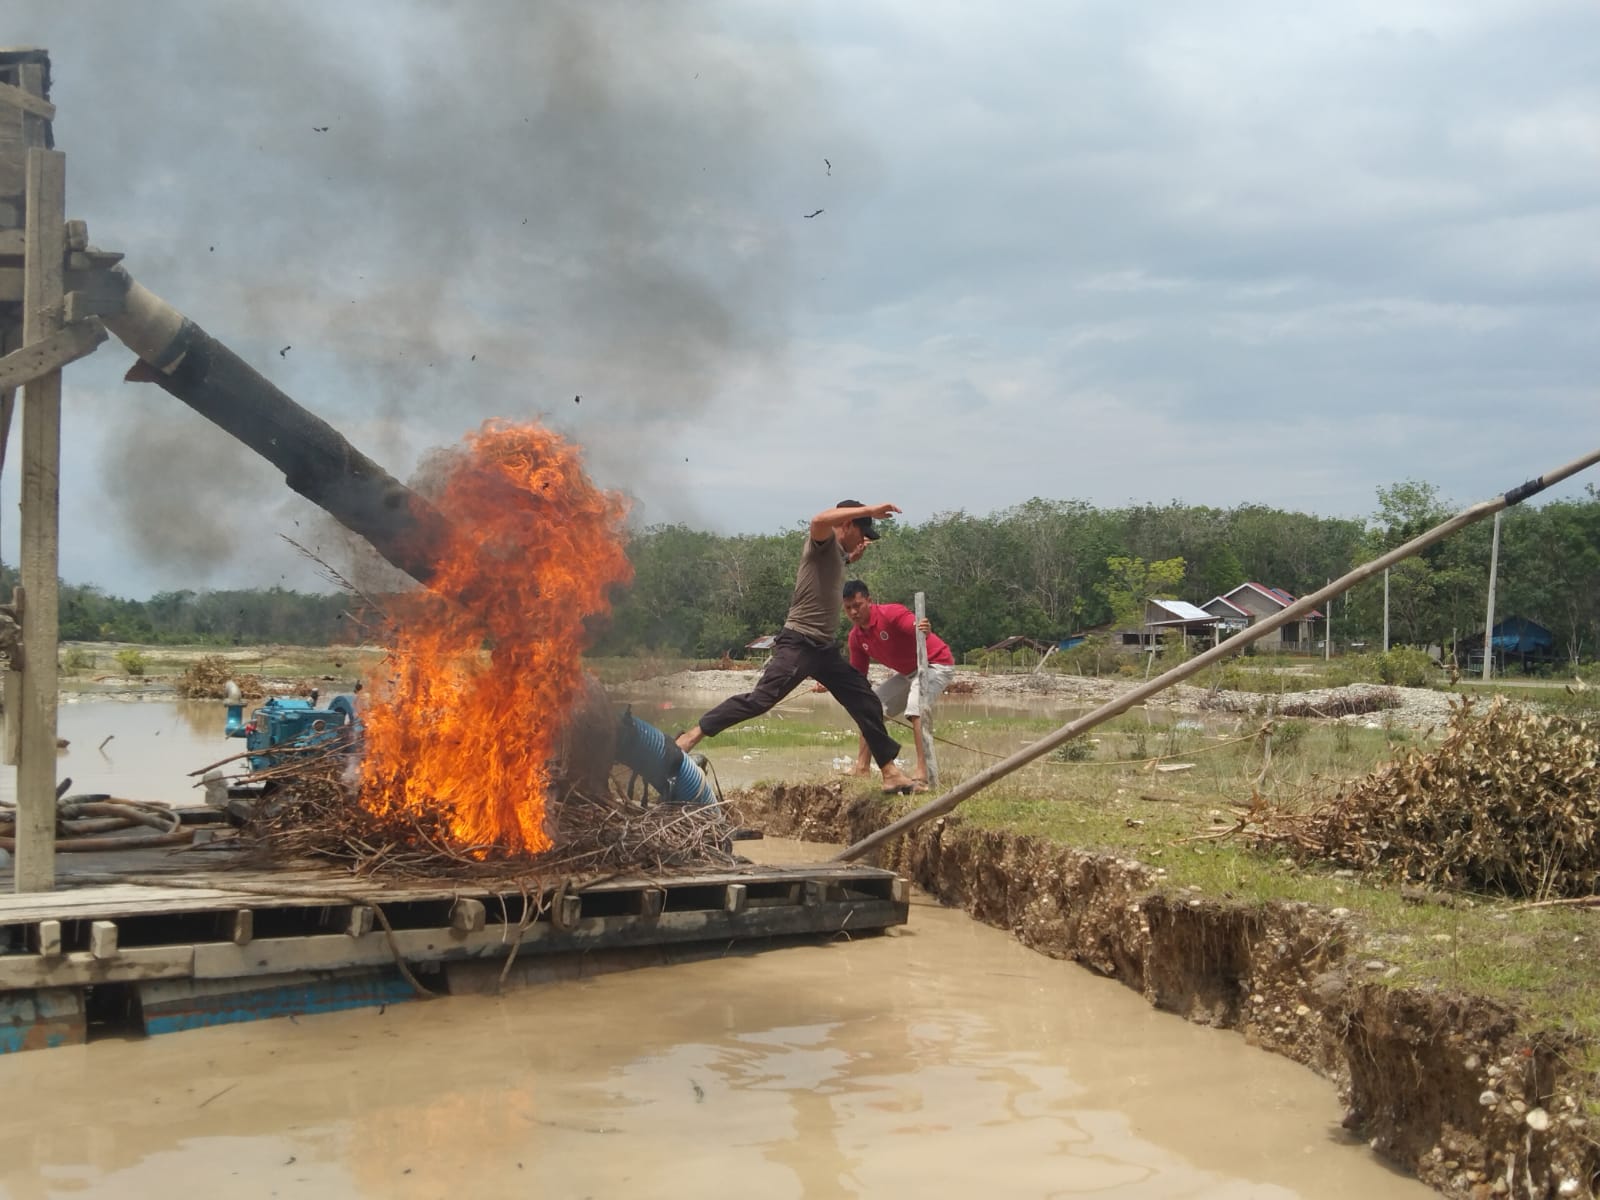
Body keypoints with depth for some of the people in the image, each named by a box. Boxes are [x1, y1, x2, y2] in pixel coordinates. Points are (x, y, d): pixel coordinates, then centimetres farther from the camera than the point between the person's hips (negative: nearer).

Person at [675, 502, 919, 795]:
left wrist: (854, 556, 26)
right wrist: (868, 509, -28)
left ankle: (891, 773, 12)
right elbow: (820, 519, -32)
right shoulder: (822, 541, -6)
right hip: (799, 644, -9)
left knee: (867, 703, 7)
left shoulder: (836, 552, 20)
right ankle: (691, 736, -12)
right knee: (760, 699, -18)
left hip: (825, 648, 9)